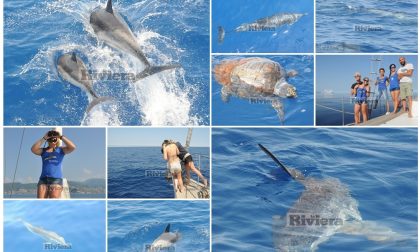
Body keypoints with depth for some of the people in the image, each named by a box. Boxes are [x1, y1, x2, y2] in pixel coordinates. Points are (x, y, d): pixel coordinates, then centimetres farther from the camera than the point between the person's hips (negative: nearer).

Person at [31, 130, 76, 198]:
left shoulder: (60, 150, 9)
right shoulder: (43, 151, 15)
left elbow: (73, 147, -7)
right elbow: (33, 149, -4)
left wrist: (61, 137, -4)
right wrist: (44, 138, -3)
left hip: (56, 179, -3)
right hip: (43, 179, 3)